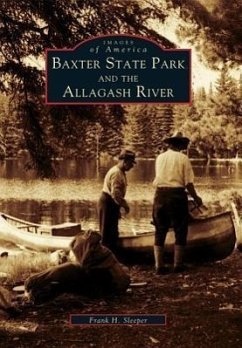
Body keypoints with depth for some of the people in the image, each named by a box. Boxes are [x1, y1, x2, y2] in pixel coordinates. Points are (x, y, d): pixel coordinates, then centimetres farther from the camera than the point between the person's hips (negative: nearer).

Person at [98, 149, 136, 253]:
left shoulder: (120, 172, 15)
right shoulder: (116, 173, -19)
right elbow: (115, 193, -27)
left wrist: (120, 207, 20)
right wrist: (124, 205, -18)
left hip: (111, 205, 11)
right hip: (108, 204, -11)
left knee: (113, 233, 16)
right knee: (107, 233, -5)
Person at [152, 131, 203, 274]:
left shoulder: (160, 158, 9)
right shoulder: (183, 158, -4)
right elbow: (188, 183, -7)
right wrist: (196, 198, 7)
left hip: (160, 194, 4)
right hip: (177, 195, -4)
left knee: (160, 230, 9)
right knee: (180, 230, 9)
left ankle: (159, 266, 9)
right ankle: (178, 265, 13)